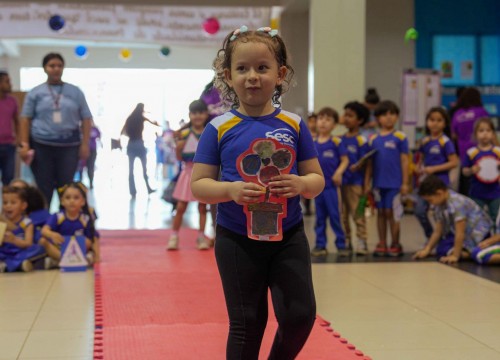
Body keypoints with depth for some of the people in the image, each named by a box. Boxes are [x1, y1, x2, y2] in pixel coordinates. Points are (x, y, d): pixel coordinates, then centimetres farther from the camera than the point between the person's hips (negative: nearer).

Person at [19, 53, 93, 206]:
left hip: (69, 146, 1)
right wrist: (24, 144, -6)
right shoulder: (35, 93, 6)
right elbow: (25, 119, 4)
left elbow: (86, 119, 8)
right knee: (43, 189, 3)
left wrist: (85, 144, -2)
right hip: (42, 146, 0)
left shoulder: (75, 92, 8)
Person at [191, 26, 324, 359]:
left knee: (300, 314, -1)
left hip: (288, 236, 1)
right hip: (237, 240, -1)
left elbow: (317, 179, 3)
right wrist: (231, 190, -23)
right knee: (247, 323, 8)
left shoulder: (294, 125, -1)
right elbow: (199, 185, -4)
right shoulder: (219, 129, -5)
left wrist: (301, 184, -19)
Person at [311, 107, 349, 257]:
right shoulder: (312, 143, 7)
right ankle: (320, 245, 17)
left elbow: (345, 160, -4)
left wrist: (338, 173, -19)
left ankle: (341, 244, 5)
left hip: (332, 185, -4)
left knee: (335, 215, -3)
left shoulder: (336, 142, -4)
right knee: (320, 216, 10)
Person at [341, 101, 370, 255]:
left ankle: (361, 241, 3)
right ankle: (346, 241, 20)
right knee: (342, 214, 11)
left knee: (358, 213, -2)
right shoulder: (341, 139, 10)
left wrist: (356, 167, -25)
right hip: (341, 182, 6)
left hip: (356, 182, -6)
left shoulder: (361, 140, -7)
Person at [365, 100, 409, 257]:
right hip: (378, 182, 3)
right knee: (381, 212, 9)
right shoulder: (374, 139, 6)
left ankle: (395, 245, 12)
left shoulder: (400, 137, -3)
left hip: (394, 182, -3)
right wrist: (367, 183, 7)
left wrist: (405, 183, -5)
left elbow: (404, 161, -3)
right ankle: (382, 244, 17)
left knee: (390, 212, 0)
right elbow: (370, 163, 9)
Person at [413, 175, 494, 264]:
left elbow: (460, 233, -27)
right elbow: (438, 231, 4)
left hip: (478, 235, -9)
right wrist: (427, 250, 1)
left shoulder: (457, 203, -30)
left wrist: (455, 255, -24)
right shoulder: (439, 205, -3)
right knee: (441, 250, -6)